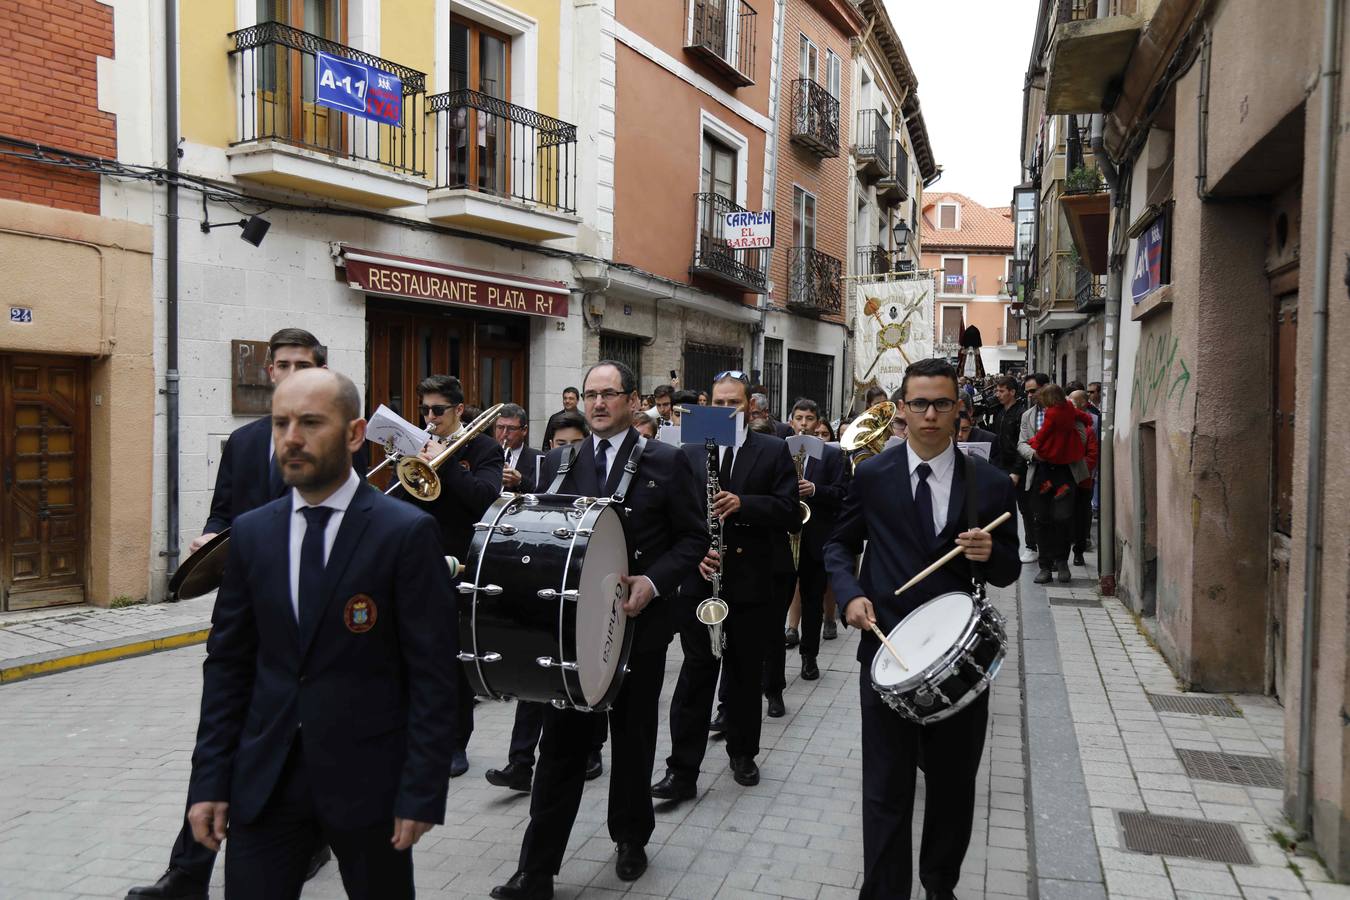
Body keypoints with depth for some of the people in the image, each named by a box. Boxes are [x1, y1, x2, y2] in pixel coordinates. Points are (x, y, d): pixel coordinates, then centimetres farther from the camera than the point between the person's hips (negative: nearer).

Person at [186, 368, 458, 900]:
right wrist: (209, 780, 3)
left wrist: (422, 792, -12)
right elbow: (227, 663, 7)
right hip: (263, 777, 3)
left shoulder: (407, 532, -11)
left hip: (365, 775, -3)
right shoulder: (252, 532, 3)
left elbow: (433, 673, -11)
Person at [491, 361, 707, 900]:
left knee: (633, 737, 15)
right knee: (560, 743, 4)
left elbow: (693, 537, -2)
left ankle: (631, 839, 36)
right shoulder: (558, 463, 6)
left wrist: (653, 581, -16)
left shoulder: (666, 462, -3)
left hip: (637, 620, -2)